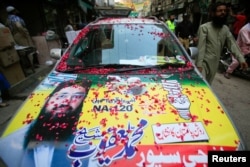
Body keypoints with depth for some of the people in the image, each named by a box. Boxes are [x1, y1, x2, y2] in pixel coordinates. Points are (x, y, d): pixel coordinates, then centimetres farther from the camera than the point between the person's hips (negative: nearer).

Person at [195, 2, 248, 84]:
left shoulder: (226, 29, 9)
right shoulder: (204, 27, -11)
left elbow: (232, 44, 4)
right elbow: (201, 47, -15)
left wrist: (241, 59, -10)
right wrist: (199, 64, -20)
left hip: (215, 63, 6)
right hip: (204, 62, -6)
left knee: (207, 85, 17)